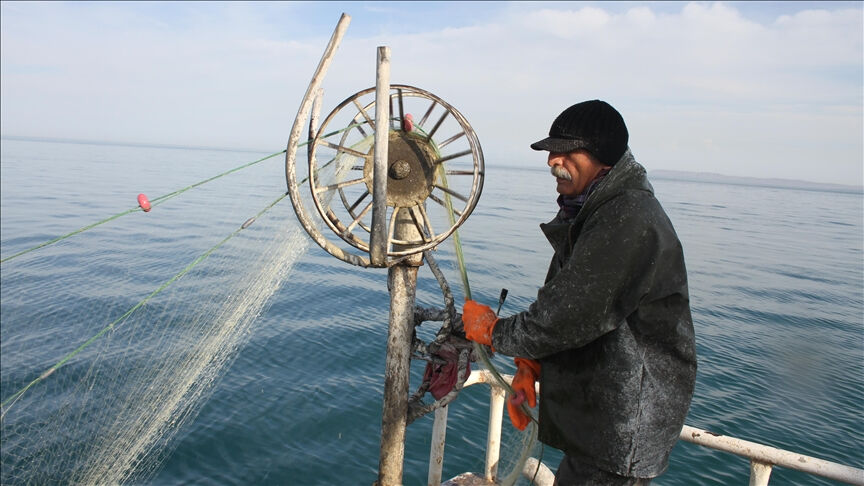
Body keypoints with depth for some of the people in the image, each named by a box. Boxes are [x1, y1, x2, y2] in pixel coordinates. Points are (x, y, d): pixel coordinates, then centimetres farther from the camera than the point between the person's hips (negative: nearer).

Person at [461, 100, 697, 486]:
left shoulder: (629, 223, -25)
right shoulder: (594, 213, 9)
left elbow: (569, 316, -27)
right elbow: (559, 302, 12)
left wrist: (493, 330, -11)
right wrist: (531, 364, 2)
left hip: (624, 424, -9)